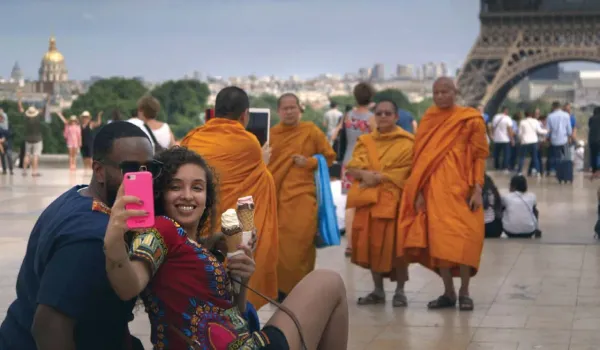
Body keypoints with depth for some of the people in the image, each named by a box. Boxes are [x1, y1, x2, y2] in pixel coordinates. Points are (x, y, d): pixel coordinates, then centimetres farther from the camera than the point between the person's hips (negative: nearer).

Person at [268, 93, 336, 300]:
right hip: (277, 194, 2)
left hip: (302, 193, -2)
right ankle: (281, 287, 16)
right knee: (279, 243, 2)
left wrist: (309, 162, -6)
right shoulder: (271, 134, 8)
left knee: (301, 242, -10)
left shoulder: (311, 131, 5)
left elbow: (329, 157, 11)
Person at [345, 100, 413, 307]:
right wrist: (364, 174, -16)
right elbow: (352, 168, 6)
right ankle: (378, 290, 13)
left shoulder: (407, 142, 1)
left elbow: (405, 171, -11)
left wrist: (378, 177, -12)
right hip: (368, 200, 4)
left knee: (396, 245, -7)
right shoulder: (365, 141, 15)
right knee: (372, 245, 4)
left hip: (394, 200, -4)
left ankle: (400, 290, 4)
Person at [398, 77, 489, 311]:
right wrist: (419, 191, 3)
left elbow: (480, 156, 0)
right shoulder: (428, 120, 11)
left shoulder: (471, 120, 1)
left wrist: (477, 189, -10)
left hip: (461, 187, -3)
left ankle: (464, 292, 6)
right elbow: (422, 157, 10)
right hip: (434, 189, 3)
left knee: (463, 238, -6)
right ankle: (448, 292, 11)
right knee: (438, 239, 2)